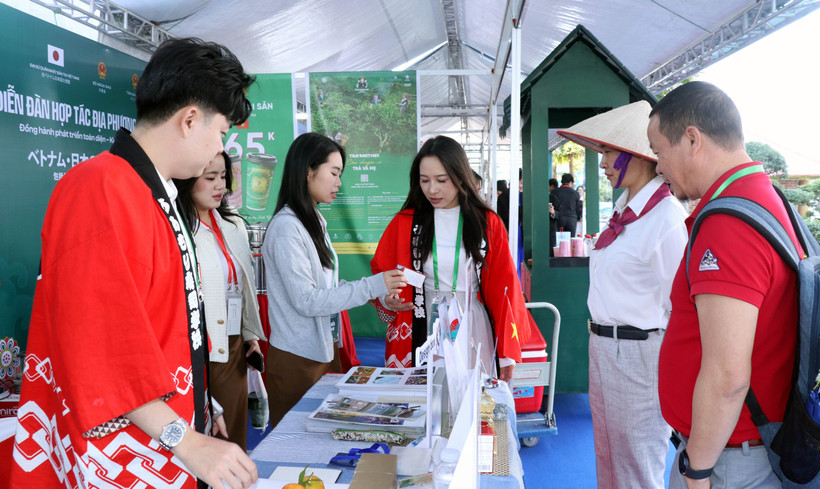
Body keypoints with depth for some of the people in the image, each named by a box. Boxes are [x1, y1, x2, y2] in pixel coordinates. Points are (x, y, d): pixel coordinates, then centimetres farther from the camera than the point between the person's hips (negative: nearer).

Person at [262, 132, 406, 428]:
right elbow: (306, 300, -21)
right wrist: (372, 287, -23)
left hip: (324, 348, 8)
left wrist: (379, 289, 5)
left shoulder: (316, 222, 12)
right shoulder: (286, 227, -17)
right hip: (297, 359, -8)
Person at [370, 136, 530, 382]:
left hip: (473, 332, 0)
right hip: (421, 332, 0)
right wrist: (388, 299, -14)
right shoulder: (405, 223, 2)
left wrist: (507, 352, -1)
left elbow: (502, 288, 1)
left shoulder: (488, 223, 1)